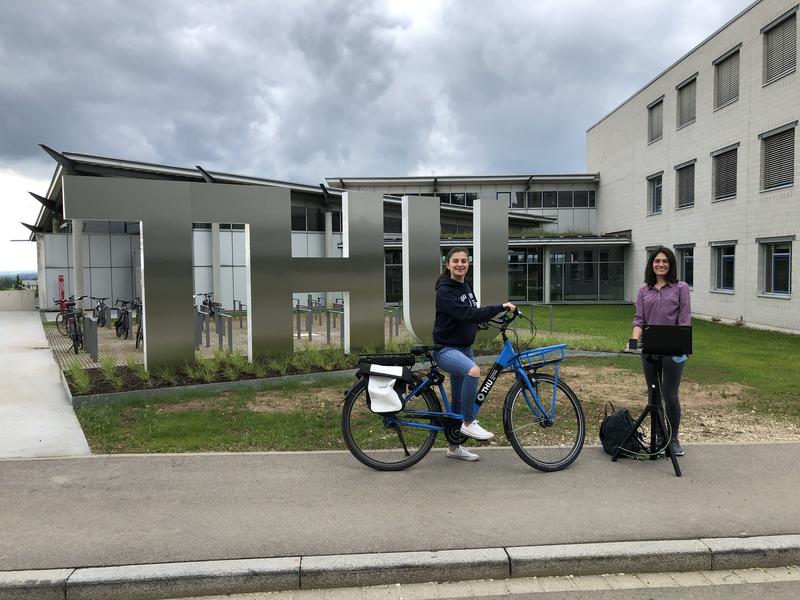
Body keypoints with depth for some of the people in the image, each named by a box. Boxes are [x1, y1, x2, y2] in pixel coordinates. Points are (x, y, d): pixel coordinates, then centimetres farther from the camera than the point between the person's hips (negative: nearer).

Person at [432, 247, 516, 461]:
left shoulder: (466, 286, 8)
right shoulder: (444, 291, -17)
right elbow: (467, 314, -29)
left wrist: (496, 317, 3)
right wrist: (501, 307, -29)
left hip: (465, 348, 8)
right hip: (446, 349, -8)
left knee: (460, 399, 12)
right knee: (473, 371, -36)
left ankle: (454, 447, 26)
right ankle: (469, 423, -18)